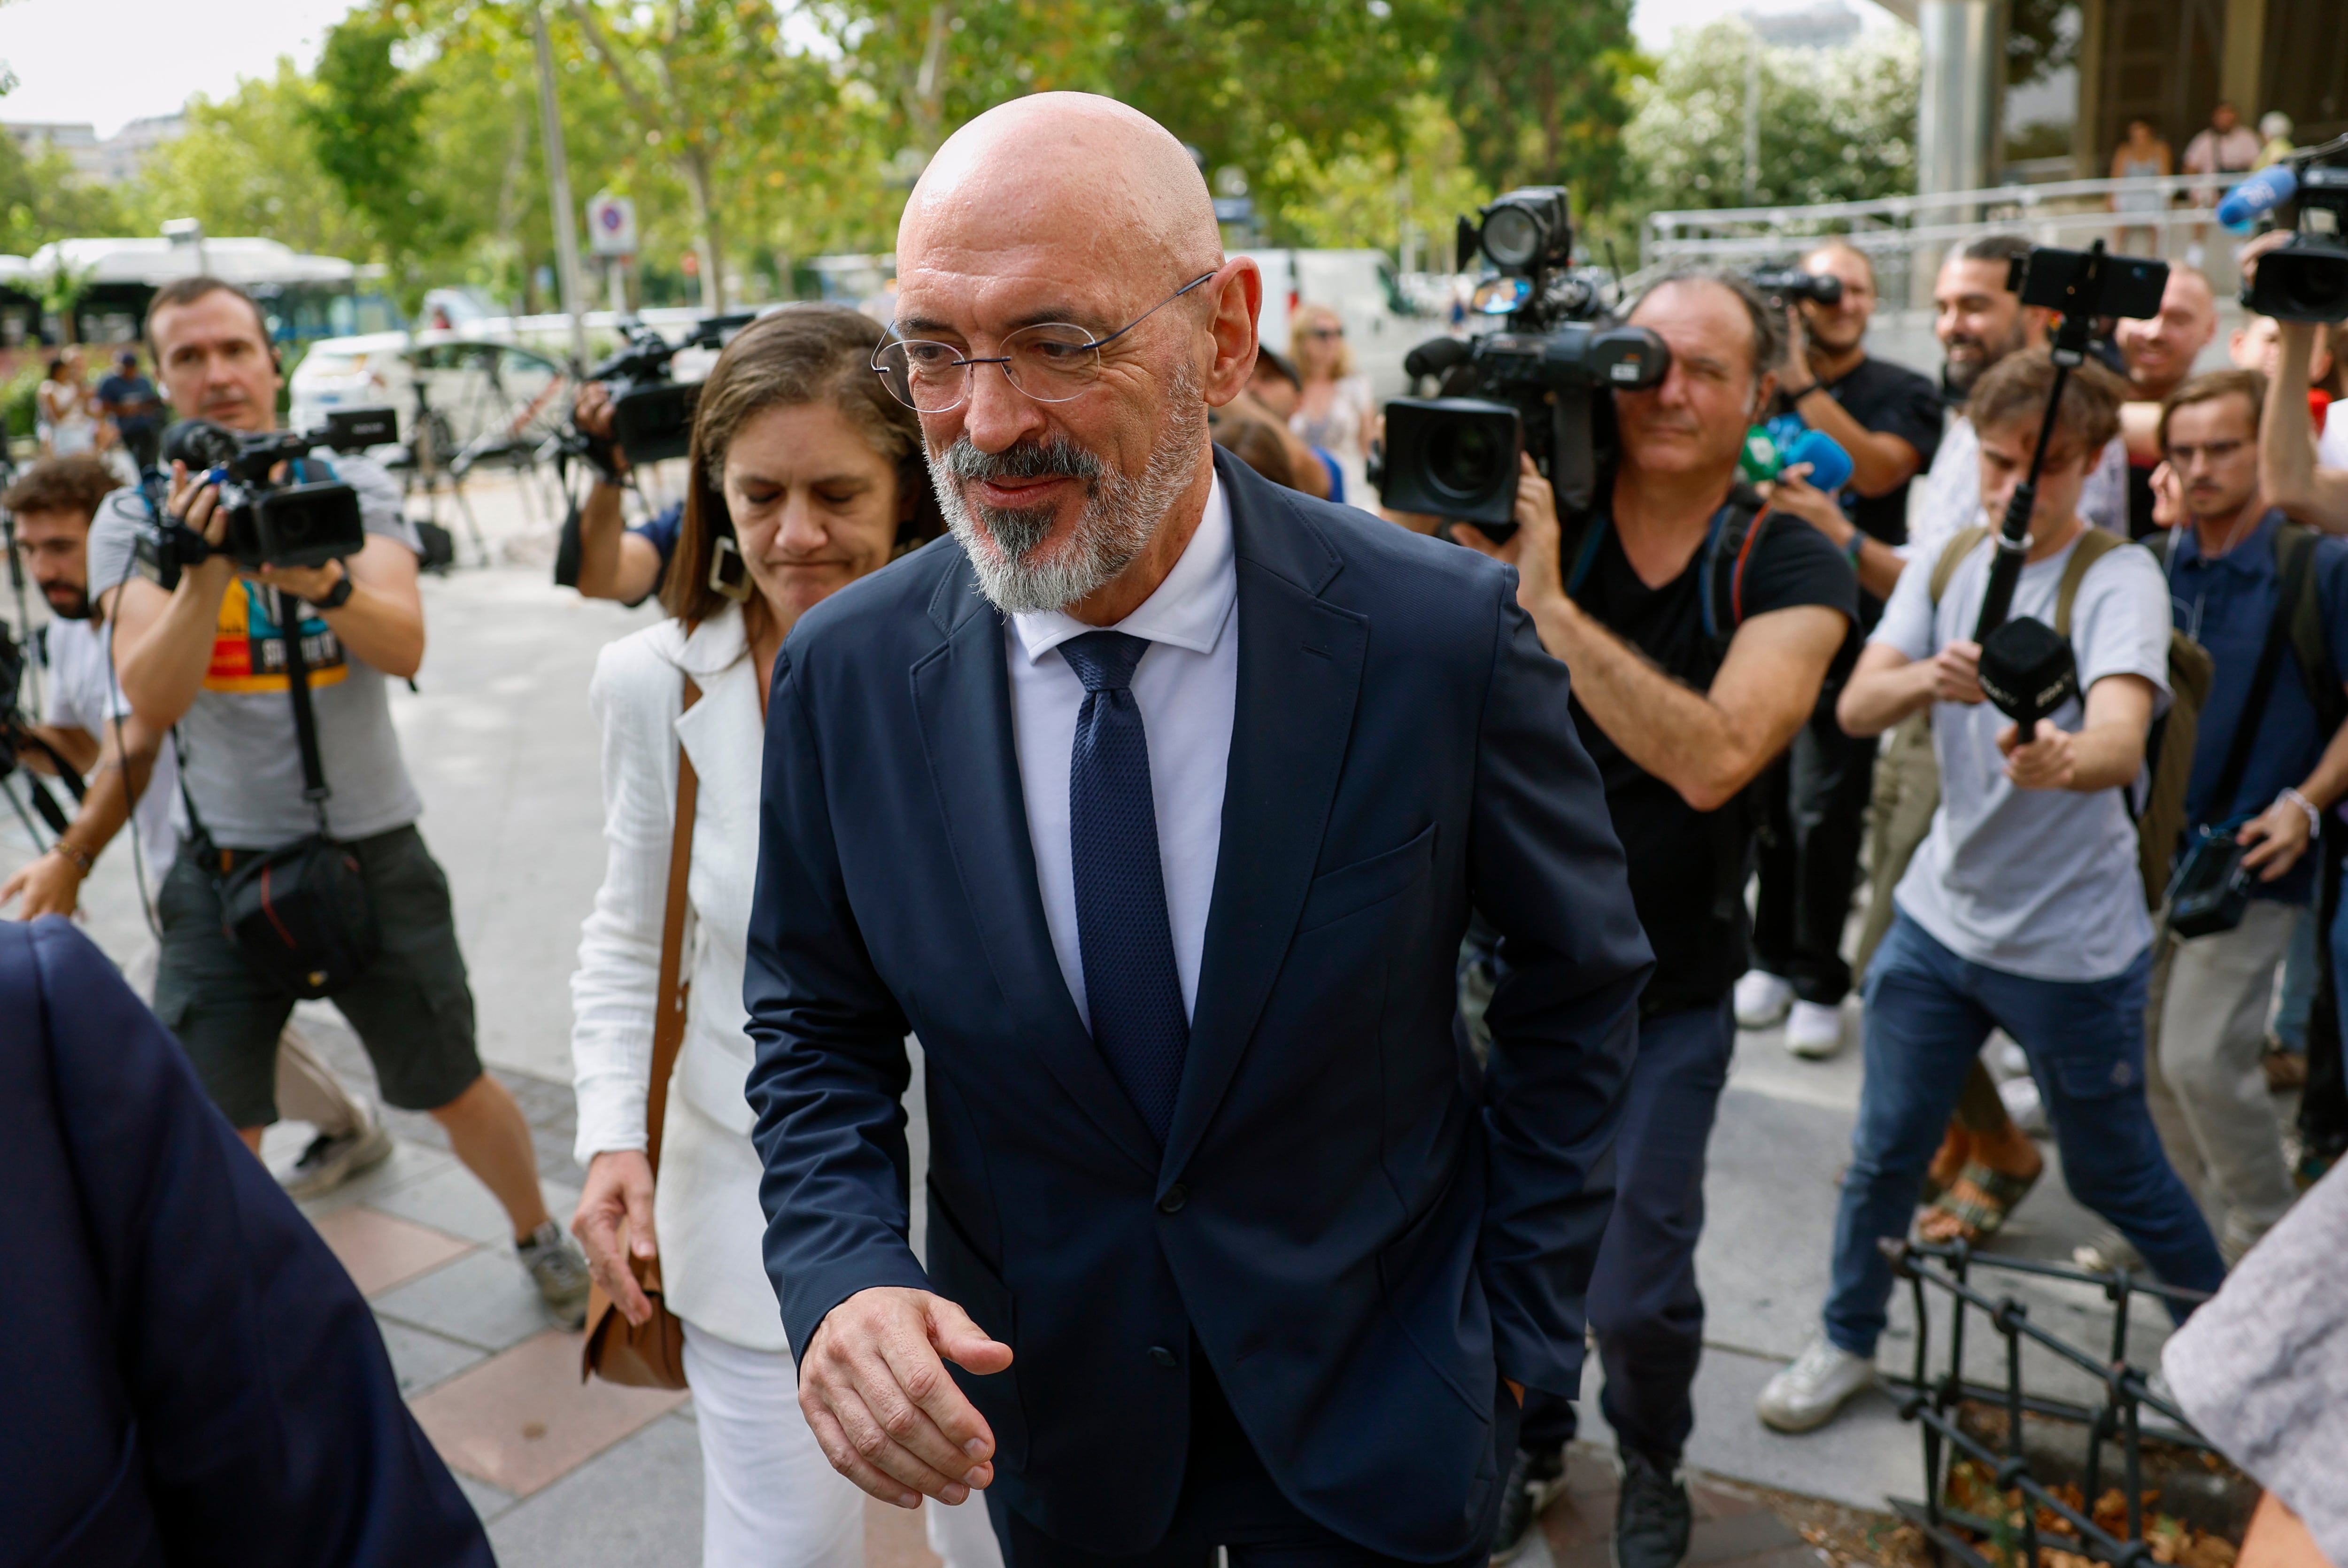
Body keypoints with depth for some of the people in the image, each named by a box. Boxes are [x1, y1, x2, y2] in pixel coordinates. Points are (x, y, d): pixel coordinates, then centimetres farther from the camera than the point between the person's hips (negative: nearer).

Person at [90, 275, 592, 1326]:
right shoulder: (133, 520, -1)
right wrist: (206, 570, -30)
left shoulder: (353, 488, -1)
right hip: (225, 870, 1)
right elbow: (152, 700, -15)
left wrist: (322, 581, -37)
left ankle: (541, 1241, 38)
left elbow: (405, 647, -18)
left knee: (455, 1092, 12)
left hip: (374, 854, 0)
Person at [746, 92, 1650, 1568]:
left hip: (1372, 1401, -2)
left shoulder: (1444, 635, -20)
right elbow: (817, 1026, -2)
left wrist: (1523, 1322, -4)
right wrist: (845, 1273, -19)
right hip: (1041, 1408, 2)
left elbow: (1580, 977, -6)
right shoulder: (846, 672, -14)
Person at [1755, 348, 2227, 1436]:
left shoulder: (2118, 579, -15)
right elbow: (1855, 707, -13)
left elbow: (2122, 741, -34)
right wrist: (1926, 678, -36)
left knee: (2114, 1175, 12)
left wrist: (2060, 761, -57)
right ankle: (1846, 1342, 33)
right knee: (1883, 1154, 11)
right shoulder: (1946, 567, 1)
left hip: (2074, 946, -4)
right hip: (1939, 917, 4)